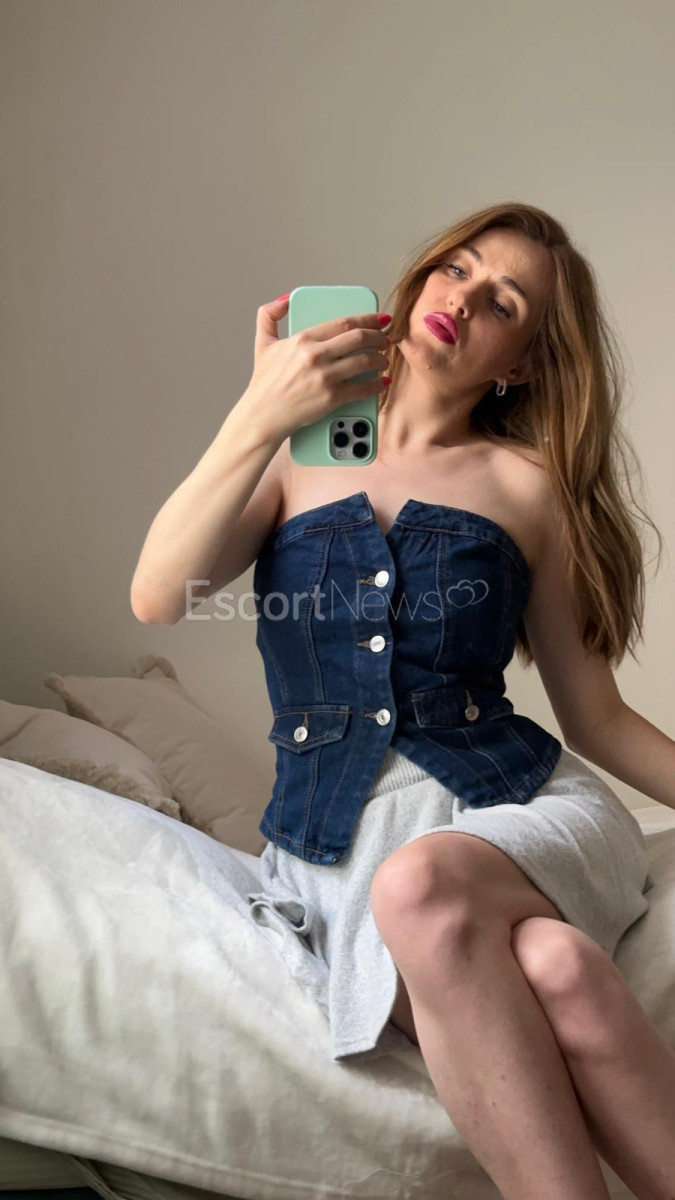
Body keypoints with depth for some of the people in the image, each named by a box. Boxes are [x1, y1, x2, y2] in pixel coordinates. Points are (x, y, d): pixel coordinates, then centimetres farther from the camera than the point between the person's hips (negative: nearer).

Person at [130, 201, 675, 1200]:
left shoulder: (529, 483, 9)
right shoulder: (297, 453, 13)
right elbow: (159, 599, -5)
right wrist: (261, 417, -16)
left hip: (517, 805, 1)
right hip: (341, 839, 0)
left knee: (425, 885, -37)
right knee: (551, 970, -35)